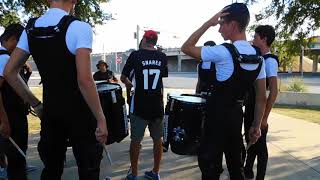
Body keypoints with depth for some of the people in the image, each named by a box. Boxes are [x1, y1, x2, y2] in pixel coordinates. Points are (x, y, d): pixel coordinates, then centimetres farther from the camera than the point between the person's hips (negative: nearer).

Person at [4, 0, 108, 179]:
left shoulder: (30, 28, 4)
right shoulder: (79, 27, -15)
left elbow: (9, 72, 7)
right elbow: (84, 80, -22)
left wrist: (35, 103, 12)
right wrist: (101, 119, -16)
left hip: (49, 110, 6)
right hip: (78, 111, -5)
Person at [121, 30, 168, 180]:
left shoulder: (135, 55, -6)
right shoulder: (162, 57, 4)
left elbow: (123, 77, 0)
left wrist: (129, 84, 20)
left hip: (140, 106, -3)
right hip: (157, 105, 3)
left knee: (136, 140, 8)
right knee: (157, 139, 14)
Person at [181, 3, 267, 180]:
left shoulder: (223, 52, -18)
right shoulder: (258, 58, 4)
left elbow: (186, 48, -9)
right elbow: (261, 97, 6)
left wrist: (208, 24, -9)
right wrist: (256, 125, 14)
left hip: (218, 115, -7)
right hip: (236, 114, 7)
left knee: (210, 166, 6)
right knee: (235, 164, 22)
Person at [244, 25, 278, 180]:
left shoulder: (270, 60, -16)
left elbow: (273, 91, -21)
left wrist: (264, 117, -21)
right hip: (250, 109, 8)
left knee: (260, 145, 5)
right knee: (250, 141, 19)